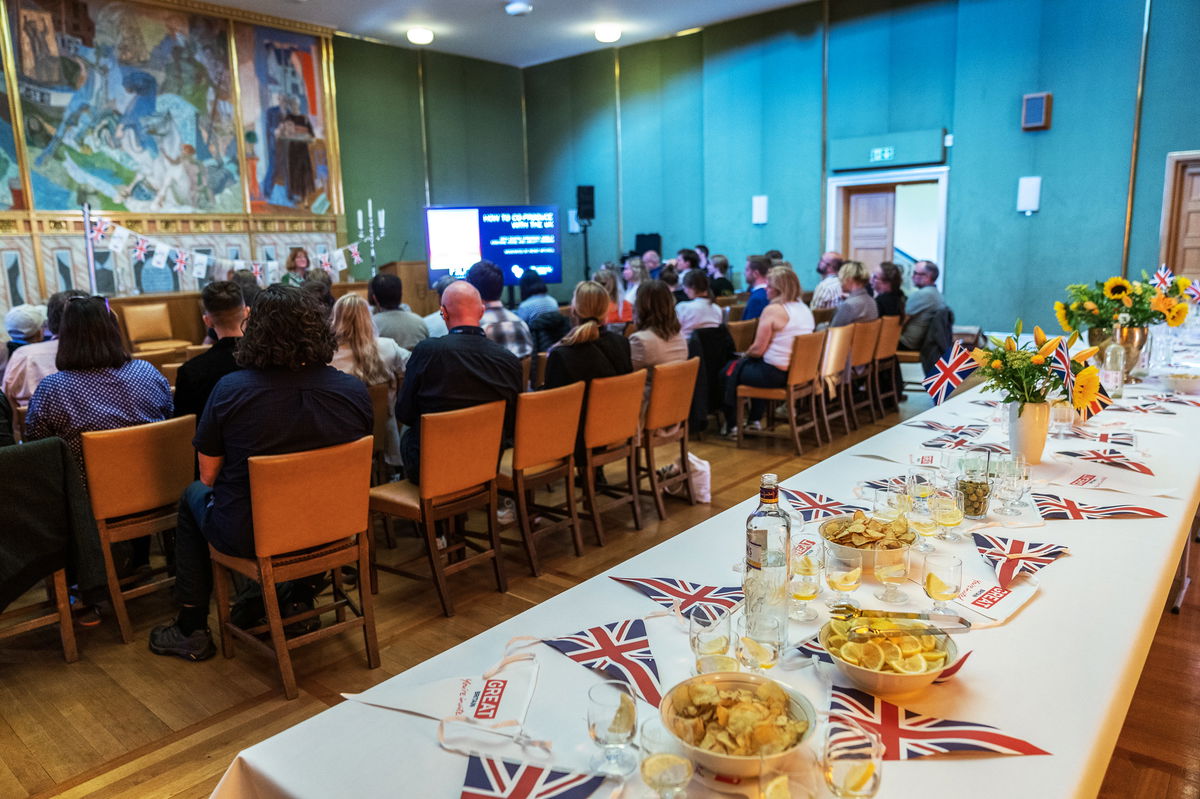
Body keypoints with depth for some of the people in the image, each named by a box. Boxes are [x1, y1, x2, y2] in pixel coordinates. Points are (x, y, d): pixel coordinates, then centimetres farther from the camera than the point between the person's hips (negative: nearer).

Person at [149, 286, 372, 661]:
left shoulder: (231, 389, -17)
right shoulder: (354, 391, -11)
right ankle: (301, 596, 42)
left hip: (249, 536, -3)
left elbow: (209, 475, -6)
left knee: (194, 495, 29)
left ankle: (192, 630, 36)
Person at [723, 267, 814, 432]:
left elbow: (757, 350, -15)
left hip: (776, 375, -9)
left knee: (730, 370, 11)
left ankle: (731, 425, 20)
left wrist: (746, 353, 8)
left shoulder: (772, 310, -16)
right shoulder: (805, 309, 9)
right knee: (754, 364, 33)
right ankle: (755, 420, 34)